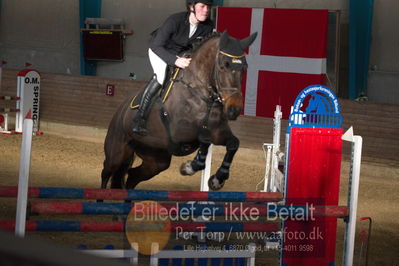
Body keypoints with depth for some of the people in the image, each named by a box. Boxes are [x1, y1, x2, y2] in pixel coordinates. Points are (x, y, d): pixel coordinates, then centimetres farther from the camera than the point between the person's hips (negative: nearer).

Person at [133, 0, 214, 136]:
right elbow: (156, 46, -33)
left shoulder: (208, 26, -20)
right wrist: (175, 61, -47)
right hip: (159, 50, -6)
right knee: (161, 74, -30)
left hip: (183, 54, 6)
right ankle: (140, 117, -28)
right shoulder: (175, 20, -34)